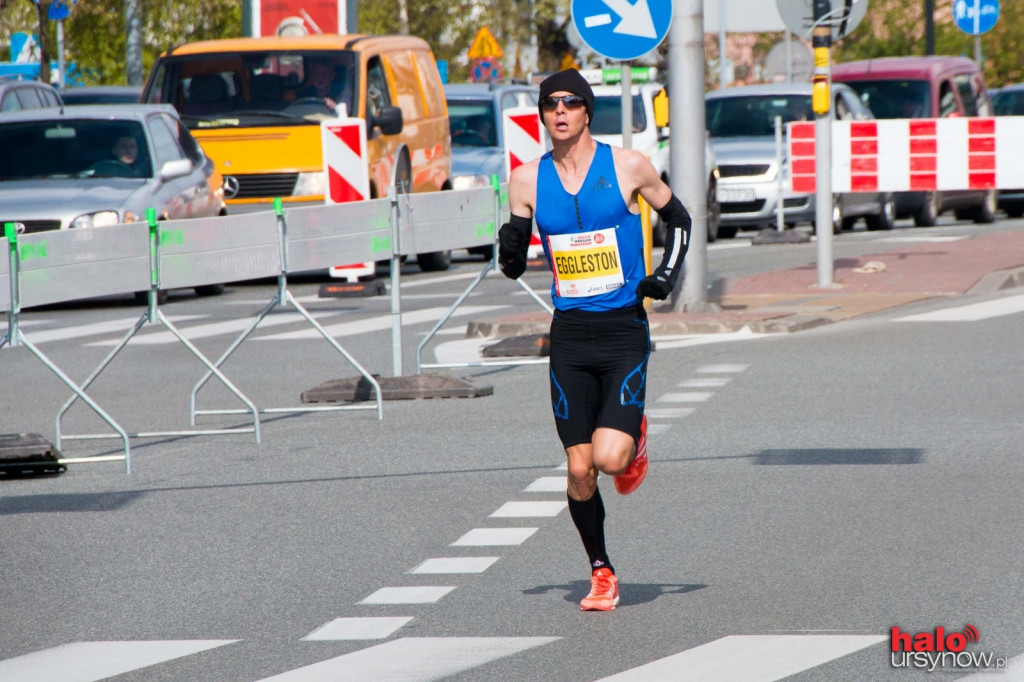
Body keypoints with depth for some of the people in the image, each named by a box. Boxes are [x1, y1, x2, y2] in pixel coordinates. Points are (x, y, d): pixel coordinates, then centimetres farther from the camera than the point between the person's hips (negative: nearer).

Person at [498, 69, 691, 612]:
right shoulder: (527, 180, 3)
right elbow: (514, 267, 11)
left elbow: (677, 219, 14)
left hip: (624, 329, -2)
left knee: (610, 458, -17)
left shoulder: (628, 167, -2)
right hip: (570, 334, 2)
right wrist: (510, 246, -12)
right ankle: (601, 573, 18)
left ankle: (634, 438, 20)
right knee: (579, 469, 0)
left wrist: (666, 275, -1)